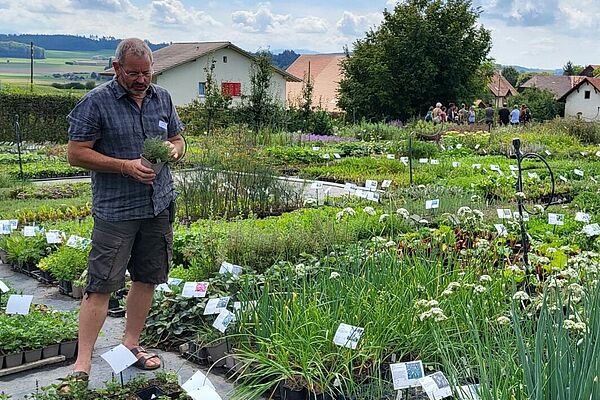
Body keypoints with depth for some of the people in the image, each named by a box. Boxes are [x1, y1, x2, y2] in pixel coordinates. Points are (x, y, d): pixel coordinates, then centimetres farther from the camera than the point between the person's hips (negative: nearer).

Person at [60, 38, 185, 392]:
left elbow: (178, 139, 20)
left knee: (147, 279, 12)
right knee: (101, 286, -5)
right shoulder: (96, 102, -8)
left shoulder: (162, 98, 9)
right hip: (115, 211, -6)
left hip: (159, 205, 6)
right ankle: (83, 365, 2)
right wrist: (126, 166, -18)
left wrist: (174, 149, -5)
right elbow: (76, 153, -9)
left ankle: (131, 345, 28)